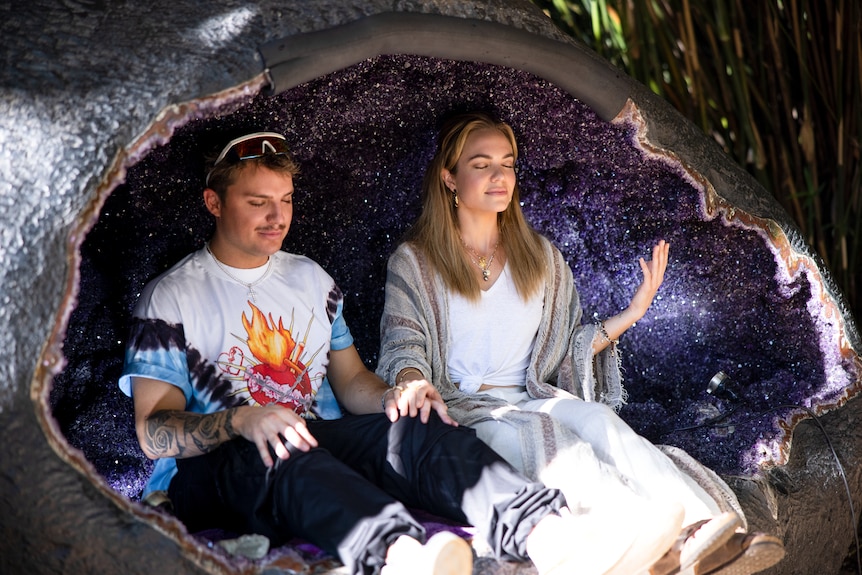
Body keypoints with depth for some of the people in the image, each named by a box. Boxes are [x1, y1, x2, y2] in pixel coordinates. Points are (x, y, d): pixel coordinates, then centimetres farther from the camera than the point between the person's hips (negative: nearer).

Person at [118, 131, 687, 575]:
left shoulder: (311, 279, 19)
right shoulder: (171, 296, 3)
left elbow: (351, 381, 20)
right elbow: (154, 429, -5)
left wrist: (393, 396, -6)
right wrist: (243, 421, -26)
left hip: (320, 438, 4)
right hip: (214, 465, -4)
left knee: (417, 428, -28)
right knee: (283, 458, -41)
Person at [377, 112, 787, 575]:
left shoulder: (540, 257, 19)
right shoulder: (414, 262, 8)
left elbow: (566, 348, 19)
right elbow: (403, 348, -3)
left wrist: (631, 314, 7)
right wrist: (415, 386, -27)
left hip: (533, 398, 3)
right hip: (462, 412, -3)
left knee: (596, 419, -32)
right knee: (538, 434, -37)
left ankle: (707, 526, -55)